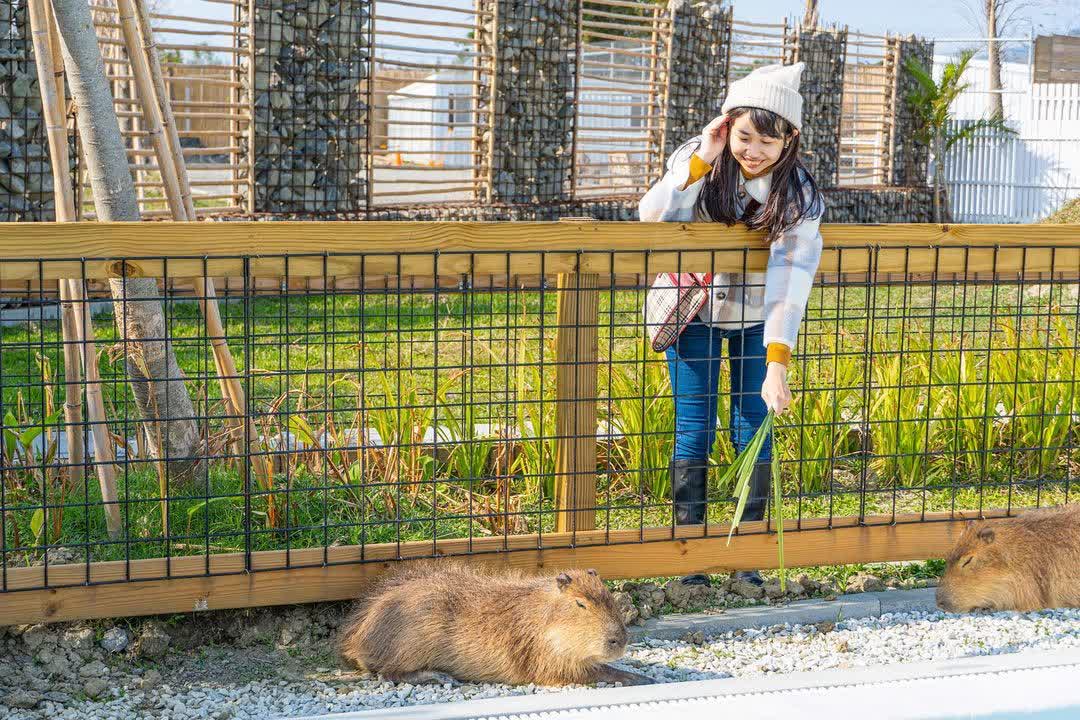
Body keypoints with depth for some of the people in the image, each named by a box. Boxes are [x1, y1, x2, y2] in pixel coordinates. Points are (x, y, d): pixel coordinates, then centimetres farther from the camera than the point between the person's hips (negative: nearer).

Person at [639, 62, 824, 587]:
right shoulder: (700, 158, -17)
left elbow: (789, 280, -31)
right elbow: (652, 218, -28)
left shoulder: (798, 194, -21)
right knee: (694, 430, -2)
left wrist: (776, 365, -40)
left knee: (753, 429, -1)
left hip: (755, 314, 0)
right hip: (693, 307, 0)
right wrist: (701, 162, -36)